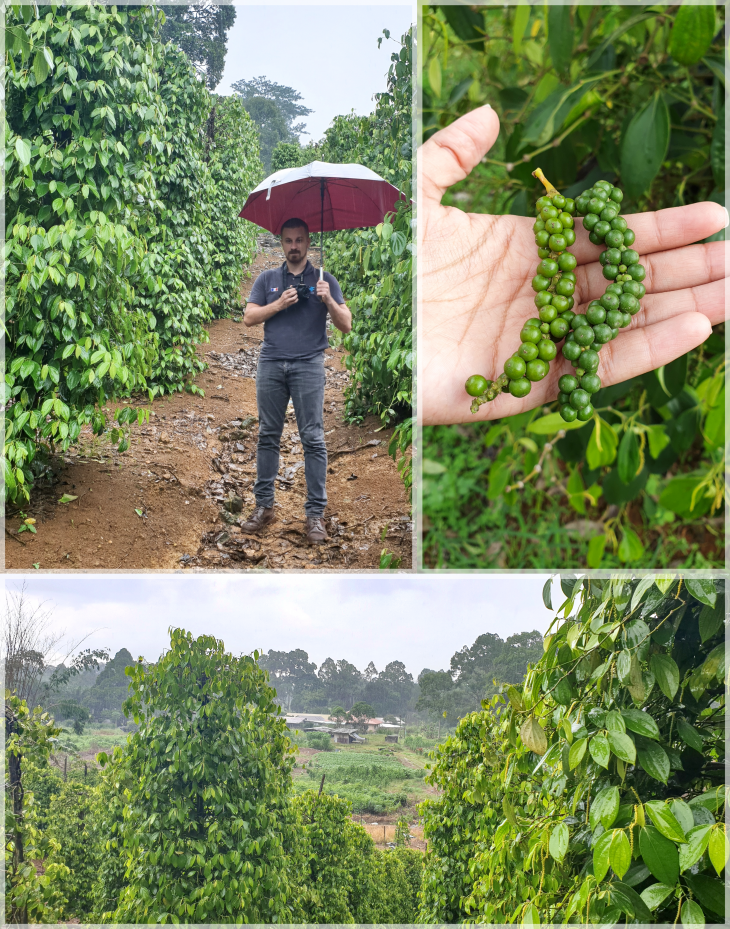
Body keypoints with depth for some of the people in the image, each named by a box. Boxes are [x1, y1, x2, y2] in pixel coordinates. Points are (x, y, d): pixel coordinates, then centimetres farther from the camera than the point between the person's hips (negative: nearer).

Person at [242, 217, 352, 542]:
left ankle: (315, 513, -2)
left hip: (308, 366, -2)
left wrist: (329, 301, -15)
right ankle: (264, 505, 11)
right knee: (268, 435, 4)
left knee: (313, 439, -5)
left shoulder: (324, 280, 10)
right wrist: (279, 304, -8)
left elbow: (346, 325, 3)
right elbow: (249, 317, 6)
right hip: (271, 364, 2)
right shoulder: (267, 279, 15)